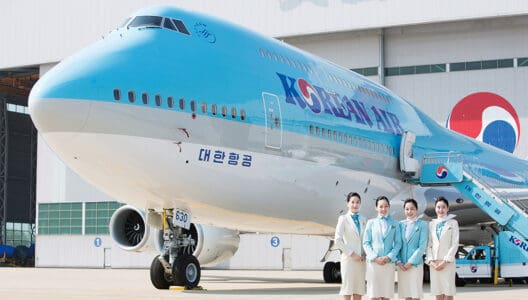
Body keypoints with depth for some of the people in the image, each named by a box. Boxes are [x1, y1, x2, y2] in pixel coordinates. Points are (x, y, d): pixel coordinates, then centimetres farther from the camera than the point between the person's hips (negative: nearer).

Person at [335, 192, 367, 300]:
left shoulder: (363, 220, 13)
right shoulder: (343, 219, -1)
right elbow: (338, 240, -7)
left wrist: (364, 255, -1)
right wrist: (352, 254, -12)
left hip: (361, 260, 4)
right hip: (348, 258, -4)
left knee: (359, 291, 4)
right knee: (348, 288, -4)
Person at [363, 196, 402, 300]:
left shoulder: (395, 224, 9)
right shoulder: (371, 223, 8)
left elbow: (398, 243, 5)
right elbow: (366, 243, 4)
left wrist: (389, 257, -10)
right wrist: (375, 257, -10)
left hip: (389, 263, 1)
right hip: (373, 263, -1)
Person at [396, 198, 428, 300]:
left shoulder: (422, 225, -1)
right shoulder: (400, 224, 10)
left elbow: (422, 246, -6)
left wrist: (411, 262, -11)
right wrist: (398, 261, -5)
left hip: (415, 264, -4)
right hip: (402, 265, 4)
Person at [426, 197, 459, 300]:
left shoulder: (453, 223, 4)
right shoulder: (431, 224, 13)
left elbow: (455, 244, -2)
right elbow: (429, 245, 9)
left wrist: (445, 261, -11)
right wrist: (430, 261, -6)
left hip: (447, 263, -3)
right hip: (434, 263, 3)